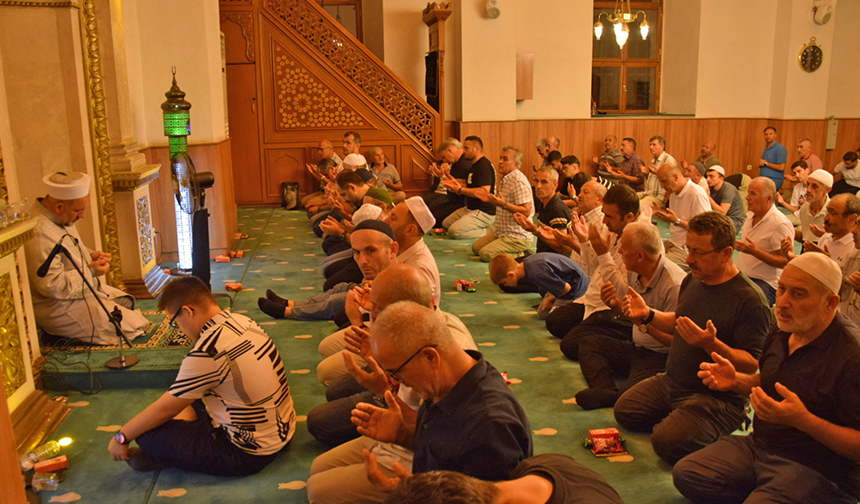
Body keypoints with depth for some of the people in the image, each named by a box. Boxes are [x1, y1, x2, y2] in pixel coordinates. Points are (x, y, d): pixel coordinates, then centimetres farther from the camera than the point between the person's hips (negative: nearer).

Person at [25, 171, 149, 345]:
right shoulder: (40, 234, -30)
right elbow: (52, 286, -30)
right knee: (132, 325, -12)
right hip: (61, 309, -11)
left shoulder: (61, 219, 3)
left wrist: (91, 255, 2)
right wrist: (91, 271, -21)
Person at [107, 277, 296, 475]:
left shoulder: (205, 353, -26)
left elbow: (165, 409, -12)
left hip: (249, 455, -9)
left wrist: (121, 438, 4)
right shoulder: (243, 321, -1)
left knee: (147, 434, -8)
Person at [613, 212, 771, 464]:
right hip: (672, 382, 8)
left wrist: (712, 344, -38)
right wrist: (648, 315, 3)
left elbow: (753, 365, -22)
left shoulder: (750, 299, -22)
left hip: (716, 397, -8)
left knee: (666, 442, -24)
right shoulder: (693, 280, 4)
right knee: (624, 412, 2)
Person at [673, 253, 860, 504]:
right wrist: (735, 380, 1)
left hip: (817, 471, -8)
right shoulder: (782, 330, 4)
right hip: (759, 445, 8)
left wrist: (802, 420, -34)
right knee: (685, 474, -4)